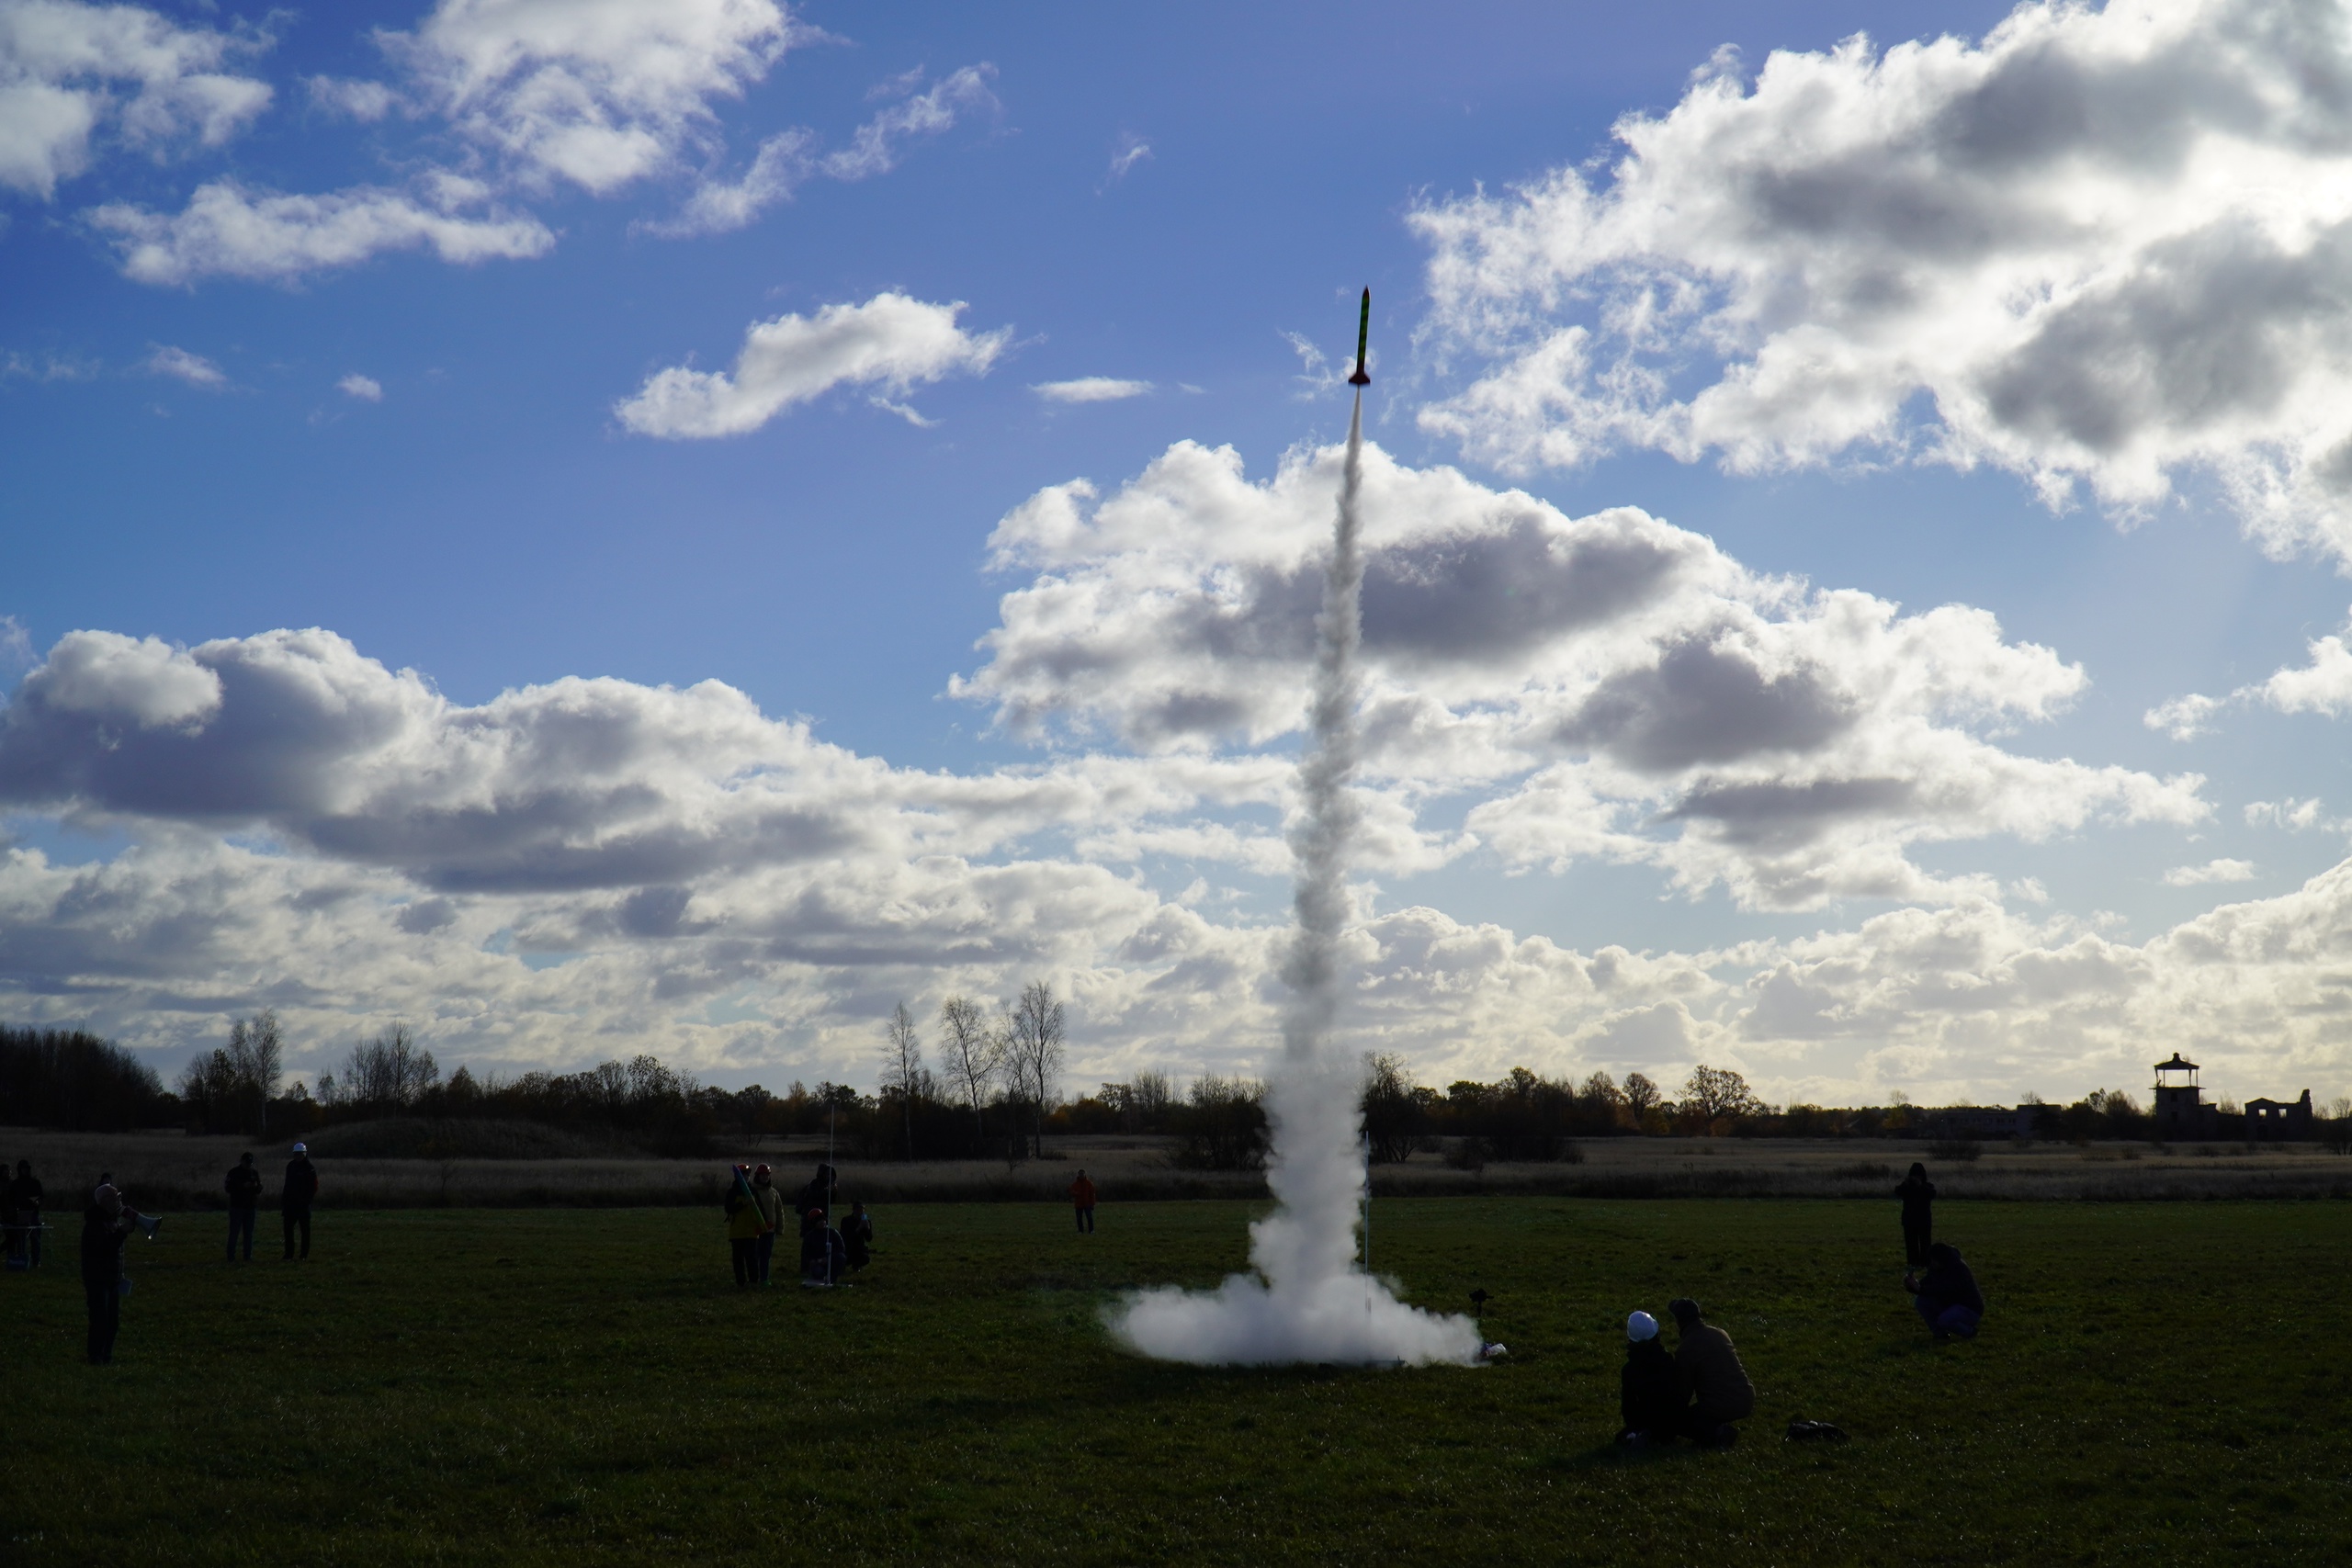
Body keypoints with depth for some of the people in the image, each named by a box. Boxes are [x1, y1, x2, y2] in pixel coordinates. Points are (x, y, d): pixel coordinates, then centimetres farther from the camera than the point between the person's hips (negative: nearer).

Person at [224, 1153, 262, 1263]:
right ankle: (231, 1257, -3)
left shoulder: (254, 1173, 12)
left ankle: (248, 1256, 10)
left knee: (248, 1233, 6)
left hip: (250, 1207, 4)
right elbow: (228, 1187, -7)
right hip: (237, 1207, -4)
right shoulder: (234, 1172, -1)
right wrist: (243, 1186, -18)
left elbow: (259, 1189, 16)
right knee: (234, 1232, -5)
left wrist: (256, 1186, -8)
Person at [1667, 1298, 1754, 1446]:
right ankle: (1720, 1427, 19)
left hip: (1721, 1407, -7)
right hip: (1746, 1401, 7)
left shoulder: (1686, 1349, -9)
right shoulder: (1720, 1334, 11)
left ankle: (1716, 1433, -8)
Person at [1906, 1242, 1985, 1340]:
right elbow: (1923, 1286, -2)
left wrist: (1919, 1288, -38)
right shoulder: (1935, 1269, -3)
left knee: (1944, 1320, -36)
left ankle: (1969, 1332, -5)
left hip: (1970, 1310, -8)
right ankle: (1940, 1333, 2)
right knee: (1920, 1301, -11)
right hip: (1951, 1306, 8)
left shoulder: (1960, 1269, -25)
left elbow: (1944, 1291, -36)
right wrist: (1911, 1285, -24)